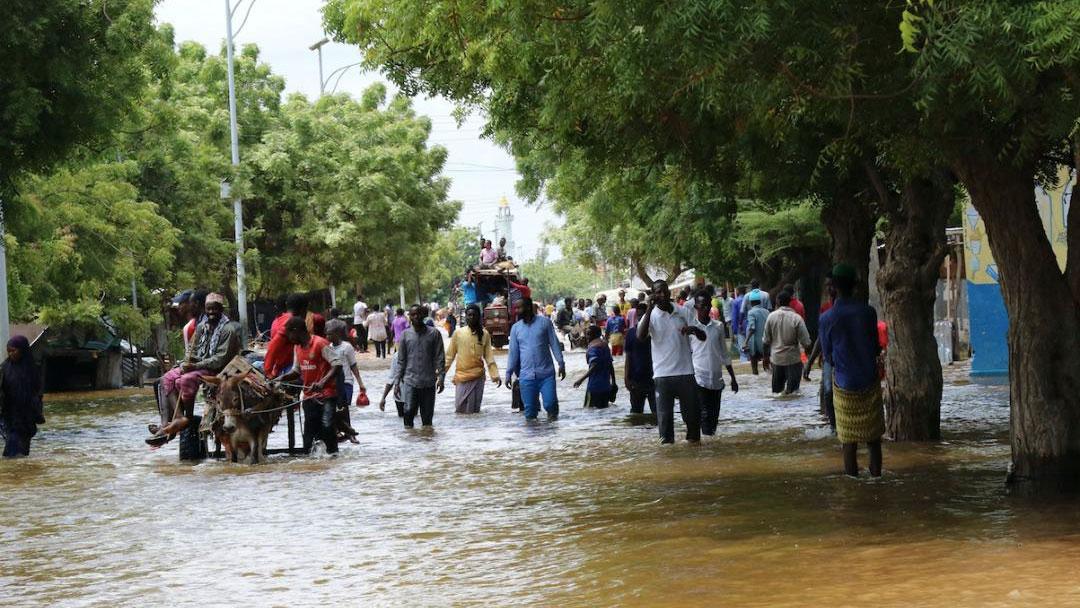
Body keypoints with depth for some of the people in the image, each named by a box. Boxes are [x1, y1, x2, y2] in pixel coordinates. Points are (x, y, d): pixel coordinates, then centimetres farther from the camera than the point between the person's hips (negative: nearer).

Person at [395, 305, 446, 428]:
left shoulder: (434, 333, 3)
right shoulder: (406, 334, 6)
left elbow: (439, 358, 2)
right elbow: (401, 360, 9)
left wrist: (440, 377, -7)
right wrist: (398, 379, 4)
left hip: (429, 382, 0)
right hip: (410, 381, 0)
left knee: (427, 415, 4)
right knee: (409, 410, -10)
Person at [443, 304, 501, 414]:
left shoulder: (484, 334, 2)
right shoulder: (458, 333, 1)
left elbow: (489, 356, 4)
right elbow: (450, 354, 6)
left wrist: (495, 375, -2)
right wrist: (443, 371, 4)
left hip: (478, 376, 0)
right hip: (461, 376, 0)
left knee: (474, 409, 1)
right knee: (460, 407, -4)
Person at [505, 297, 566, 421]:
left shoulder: (544, 323, 1)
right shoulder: (515, 328, 8)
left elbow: (554, 343, 2)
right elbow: (513, 352, 11)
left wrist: (561, 363, -5)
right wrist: (509, 373, 7)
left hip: (546, 374, -2)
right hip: (526, 375, 2)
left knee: (550, 403, -10)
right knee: (529, 410, 1)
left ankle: (552, 414, 18)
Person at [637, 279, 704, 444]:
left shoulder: (683, 312, 6)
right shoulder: (651, 315, -2)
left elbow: (702, 337, 6)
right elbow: (640, 335, -21)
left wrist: (694, 329, -18)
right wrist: (649, 308, -23)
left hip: (685, 372, 2)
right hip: (663, 373, -2)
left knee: (692, 410, 7)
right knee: (664, 412, 1)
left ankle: (694, 438, 23)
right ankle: (667, 441, 9)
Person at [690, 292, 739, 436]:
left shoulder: (718, 326, 9)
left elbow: (724, 355, 16)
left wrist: (733, 378, 15)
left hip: (717, 379, 4)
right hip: (699, 379, -4)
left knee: (714, 416, 6)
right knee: (705, 415, -12)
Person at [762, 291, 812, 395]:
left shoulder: (771, 316, -5)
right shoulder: (796, 318, -12)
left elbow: (765, 341, 1)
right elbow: (805, 342, -13)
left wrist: (766, 357, 14)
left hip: (776, 359, 3)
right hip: (792, 359, -3)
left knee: (777, 389, 15)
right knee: (792, 390, 3)